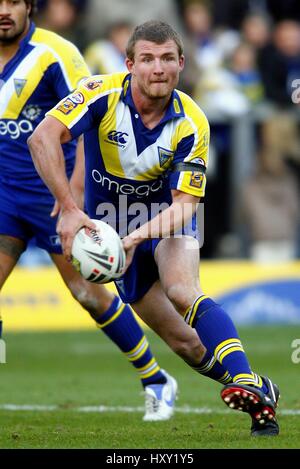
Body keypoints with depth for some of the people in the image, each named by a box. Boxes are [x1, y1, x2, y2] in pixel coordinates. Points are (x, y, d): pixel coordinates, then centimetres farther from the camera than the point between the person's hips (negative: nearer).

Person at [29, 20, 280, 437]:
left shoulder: (191, 124, -21)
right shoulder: (103, 94, -24)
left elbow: (185, 203, -23)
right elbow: (43, 138, -33)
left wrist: (141, 234, -41)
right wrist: (68, 209, -41)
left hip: (167, 219, -1)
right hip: (110, 225, 1)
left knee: (181, 291, -33)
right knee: (185, 343, -2)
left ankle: (249, 385, -38)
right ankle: (261, 393, 15)